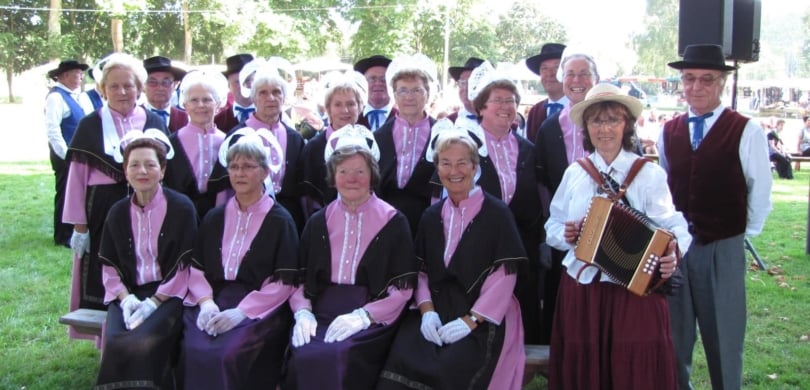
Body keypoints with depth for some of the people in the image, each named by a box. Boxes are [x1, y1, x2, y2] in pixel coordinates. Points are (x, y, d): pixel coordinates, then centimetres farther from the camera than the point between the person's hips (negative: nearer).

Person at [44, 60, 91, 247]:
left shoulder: (72, 95, 12)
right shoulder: (56, 97, -14)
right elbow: (52, 131, -21)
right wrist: (66, 155, -20)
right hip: (65, 156, -8)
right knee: (65, 195, 1)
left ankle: (73, 232, 28)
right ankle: (62, 237, 12)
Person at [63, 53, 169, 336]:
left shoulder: (154, 124, 5)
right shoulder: (90, 126, -1)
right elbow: (77, 177, 0)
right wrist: (79, 226, -3)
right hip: (102, 213, -1)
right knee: (104, 286, 5)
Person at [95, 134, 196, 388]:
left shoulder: (181, 208, -3)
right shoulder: (118, 213, 10)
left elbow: (185, 265, -6)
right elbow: (109, 265, 11)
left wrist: (154, 301, -14)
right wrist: (125, 298, -7)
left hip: (168, 295, -3)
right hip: (129, 294, 3)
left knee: (144, 342, -29)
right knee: (115, 343, -24)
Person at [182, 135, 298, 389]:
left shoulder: (280, 221, 2)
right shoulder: (215, 217, 16)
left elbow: (284, 281, -5)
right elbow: (195, 267, 12)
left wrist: (242, 311, -15)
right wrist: (206, 302, -8)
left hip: (260, 308, -3)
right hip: (213, 301, 4)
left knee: (231, 354, -29)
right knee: (195, 352, -23)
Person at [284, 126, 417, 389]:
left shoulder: (393, 223, 4)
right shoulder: (318, 222, 15)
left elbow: (403, 287, -1)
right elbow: (300, 278, 13)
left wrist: (363, 315, -14)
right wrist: (303, 312, -7)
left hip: (372, 319, -2)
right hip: (321, 314, 3)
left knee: (338, 357, -31)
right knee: (303, 356, -27)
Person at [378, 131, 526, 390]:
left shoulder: (497, 214, -2)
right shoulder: (431, 216, 13)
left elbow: (504, 275, -7)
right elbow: (422, 270, 12)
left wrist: (471, 320, -14)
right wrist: (427, 310, -6)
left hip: (483, 319, -3)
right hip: (437, 313, 4)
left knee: (451, 369, -29)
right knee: (402, 362, -23)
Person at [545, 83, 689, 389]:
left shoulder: (650, 174, -2)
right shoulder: (574, 173, 8)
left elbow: (672, 227, -6)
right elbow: (553, 226, 14)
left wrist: (671, 255, -25)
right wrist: (564, 235, -8)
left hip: (635, 289, -3)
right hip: (580, 287, 3)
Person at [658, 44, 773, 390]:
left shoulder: (746, 131, -8)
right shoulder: (669, 132, 6)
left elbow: (760, 191, -2)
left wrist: (746, 233, 0)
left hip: (724, 248, -4)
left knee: (724, 335, 7)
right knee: (675, 333, 15)